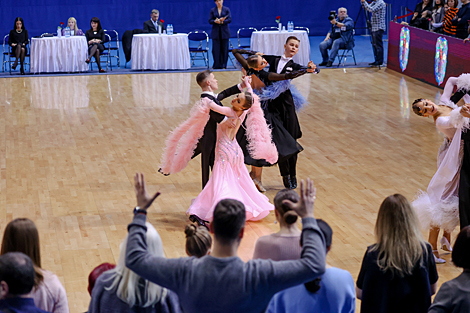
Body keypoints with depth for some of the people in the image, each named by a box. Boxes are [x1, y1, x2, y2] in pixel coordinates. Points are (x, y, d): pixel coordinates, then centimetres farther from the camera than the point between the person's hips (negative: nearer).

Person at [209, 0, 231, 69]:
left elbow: (229, 20, -4)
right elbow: (210, 21, 2)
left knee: (224, 49, 0)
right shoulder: (212, 10, 7)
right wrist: (215, 21, -19)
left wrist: (221, 22, -17)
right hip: (215, 32, 1)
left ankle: (223, 65, 6)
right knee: (216, 49, -3)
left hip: (224, 32, 0)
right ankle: (216, 65, 1)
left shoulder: (226, 9, 5)